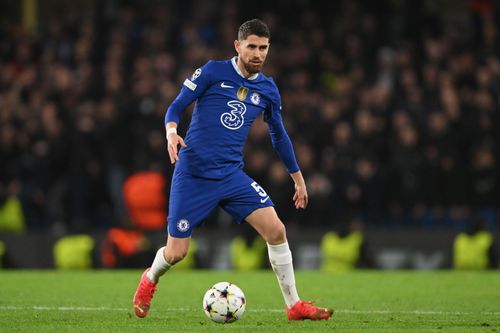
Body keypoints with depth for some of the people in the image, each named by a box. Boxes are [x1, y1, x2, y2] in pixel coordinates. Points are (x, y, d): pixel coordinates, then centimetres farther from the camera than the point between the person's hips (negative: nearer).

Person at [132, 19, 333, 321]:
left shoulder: (268, 89, 8)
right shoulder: (213, 72, -4)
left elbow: (279, 135, 21)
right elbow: (176, 107, -2)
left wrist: (298, 178, 24)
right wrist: (171, 132, -23)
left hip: (232, 176, 3)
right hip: (192, 176, -3)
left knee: (276, 230, -14)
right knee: (176, 253, -2)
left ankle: (294, 305, -2)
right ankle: (150, 280, 34)